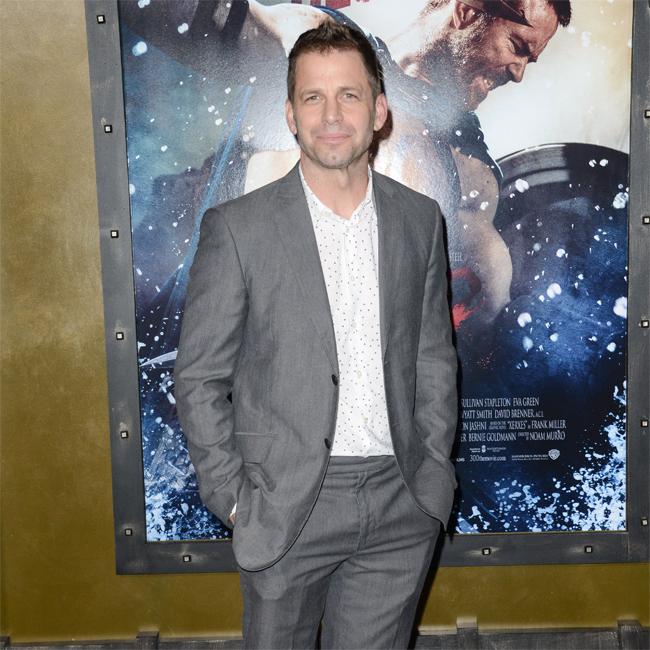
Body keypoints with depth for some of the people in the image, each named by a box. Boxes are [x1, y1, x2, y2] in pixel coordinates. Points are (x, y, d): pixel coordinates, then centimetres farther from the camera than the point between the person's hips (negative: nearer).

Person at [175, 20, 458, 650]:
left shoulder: (419, 218, 2)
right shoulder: (237, 227, -9)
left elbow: (434, 356, 10)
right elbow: (198, 379, -5)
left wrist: (433, 473, 5)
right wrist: (234, 499, -8)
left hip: (401, 506, 3)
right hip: (286, 506, -2)